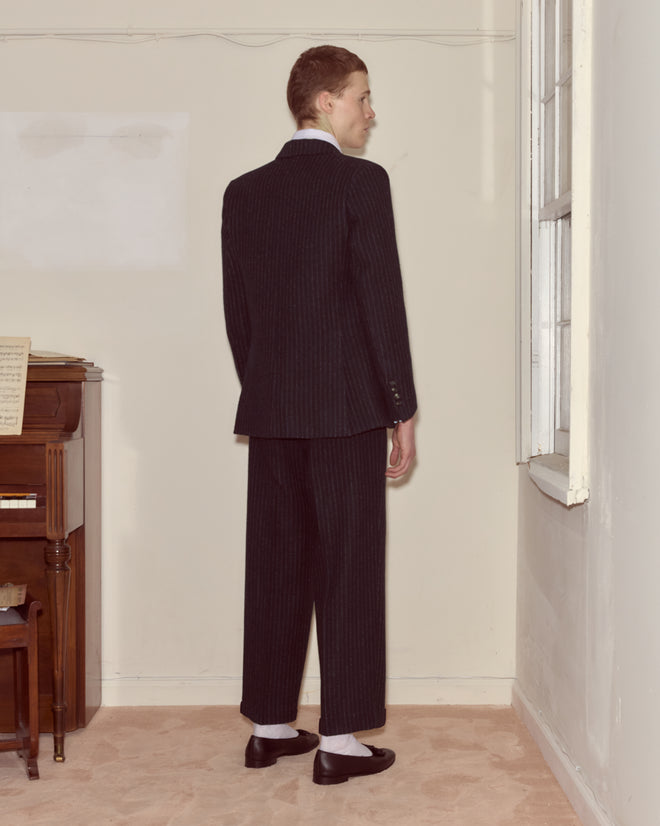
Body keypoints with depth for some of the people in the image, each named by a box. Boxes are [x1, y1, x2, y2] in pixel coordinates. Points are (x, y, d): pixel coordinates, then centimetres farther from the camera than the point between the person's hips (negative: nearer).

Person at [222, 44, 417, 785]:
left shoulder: (244, 192, 9)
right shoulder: (361, 182, -7)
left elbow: (237, 312, 11)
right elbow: (382, 302, -11)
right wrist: (403, 411, -5)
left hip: (270, 413, 6)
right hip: (346, 408, -5)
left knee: (275, 566, 12)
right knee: (348, 571, 1)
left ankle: (269, 727, 21)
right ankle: (339, 740, 6)